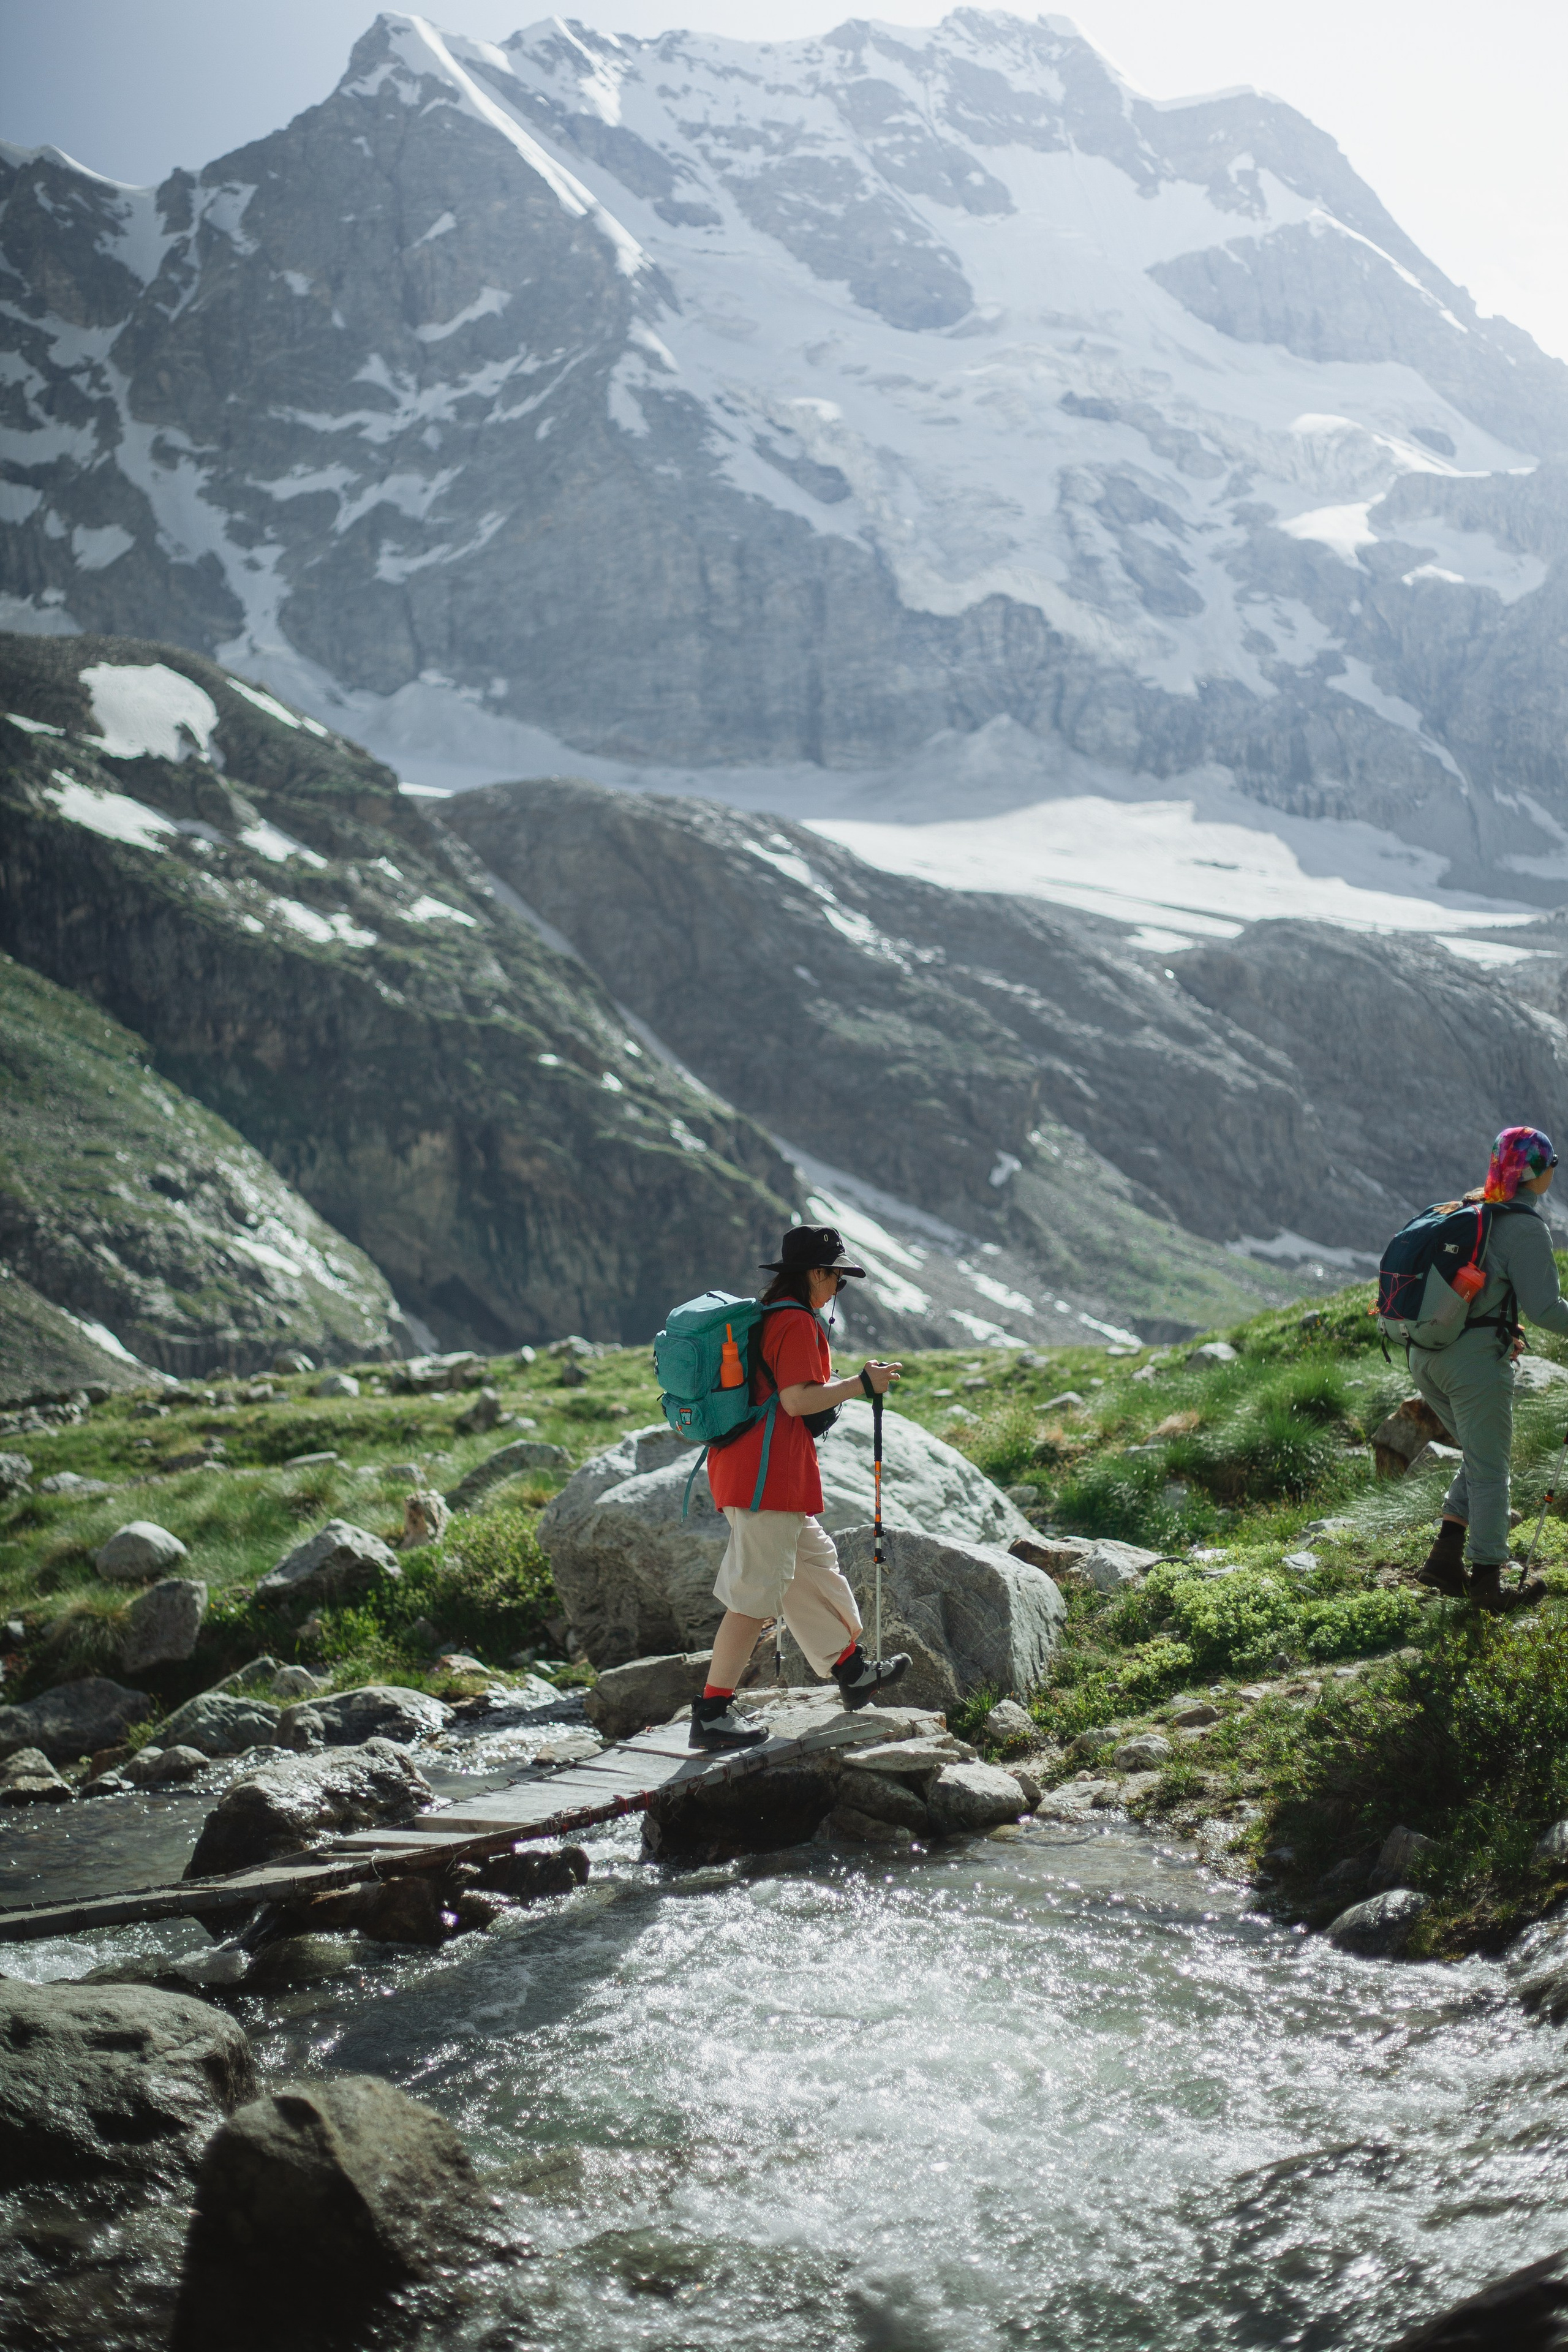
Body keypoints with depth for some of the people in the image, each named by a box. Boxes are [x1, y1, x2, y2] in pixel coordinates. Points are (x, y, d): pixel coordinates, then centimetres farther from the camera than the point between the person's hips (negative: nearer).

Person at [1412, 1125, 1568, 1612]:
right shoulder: (1525, 1227, -11)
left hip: (1425, 1355, 8)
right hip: (1476, 1359, -8)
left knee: (1482, 1455, 21)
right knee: (1490, 1469, 4)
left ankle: (1445, 1558, 13)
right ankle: (1486, 1580, 10)